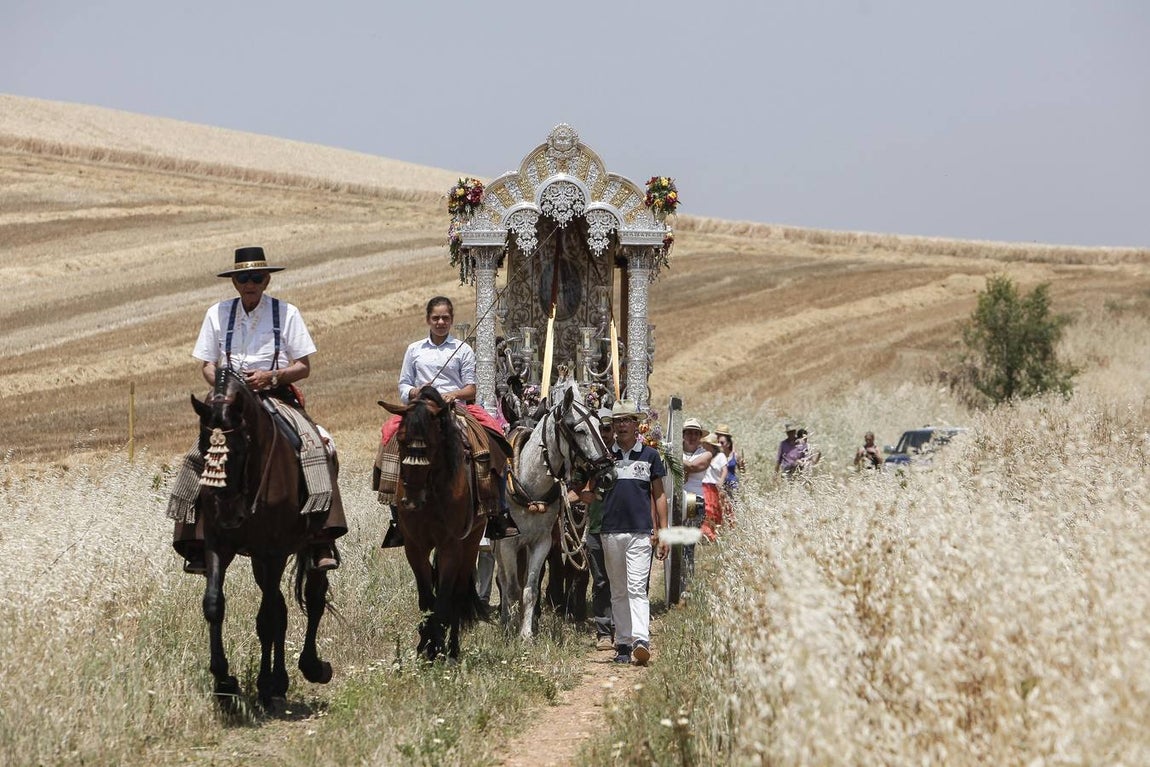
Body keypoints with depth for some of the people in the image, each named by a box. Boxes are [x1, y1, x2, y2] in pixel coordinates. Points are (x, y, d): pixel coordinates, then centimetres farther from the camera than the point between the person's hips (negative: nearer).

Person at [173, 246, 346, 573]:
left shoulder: (286, 312, 3)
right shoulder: (218, 313, 8)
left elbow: (303, 367, 2)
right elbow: (207, 366, 11)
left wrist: (270, 376, -15)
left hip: (277, 397, -1)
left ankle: (323, 545, -22)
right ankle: (197, 548, -17)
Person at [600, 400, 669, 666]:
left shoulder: (650, 455, 7)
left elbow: (659, 495, 9)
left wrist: (663, 532, 3)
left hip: (641, 532, -3)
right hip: (611, 531, 3)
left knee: (637, 587, -15)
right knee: (618, 592, 8)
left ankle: (641, 639, -25)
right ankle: (623, 644, 13)